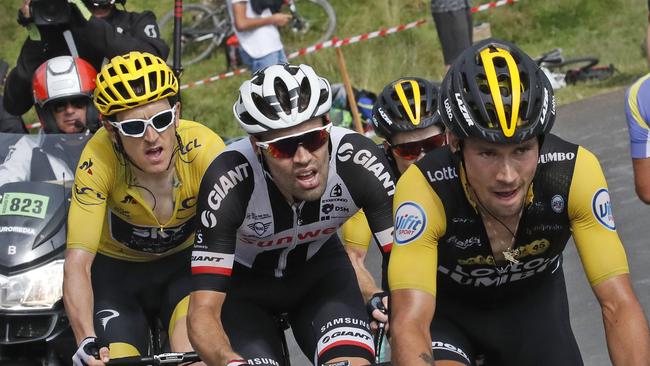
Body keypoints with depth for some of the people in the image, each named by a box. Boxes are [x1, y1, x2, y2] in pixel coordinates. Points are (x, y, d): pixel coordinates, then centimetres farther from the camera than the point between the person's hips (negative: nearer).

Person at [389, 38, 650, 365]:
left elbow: (619, 305, -28)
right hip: (446, 306, -3)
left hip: (532, 300, 3)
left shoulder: (575, 173, -30)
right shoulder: (426, 189, -36)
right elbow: (409, 325, -43)